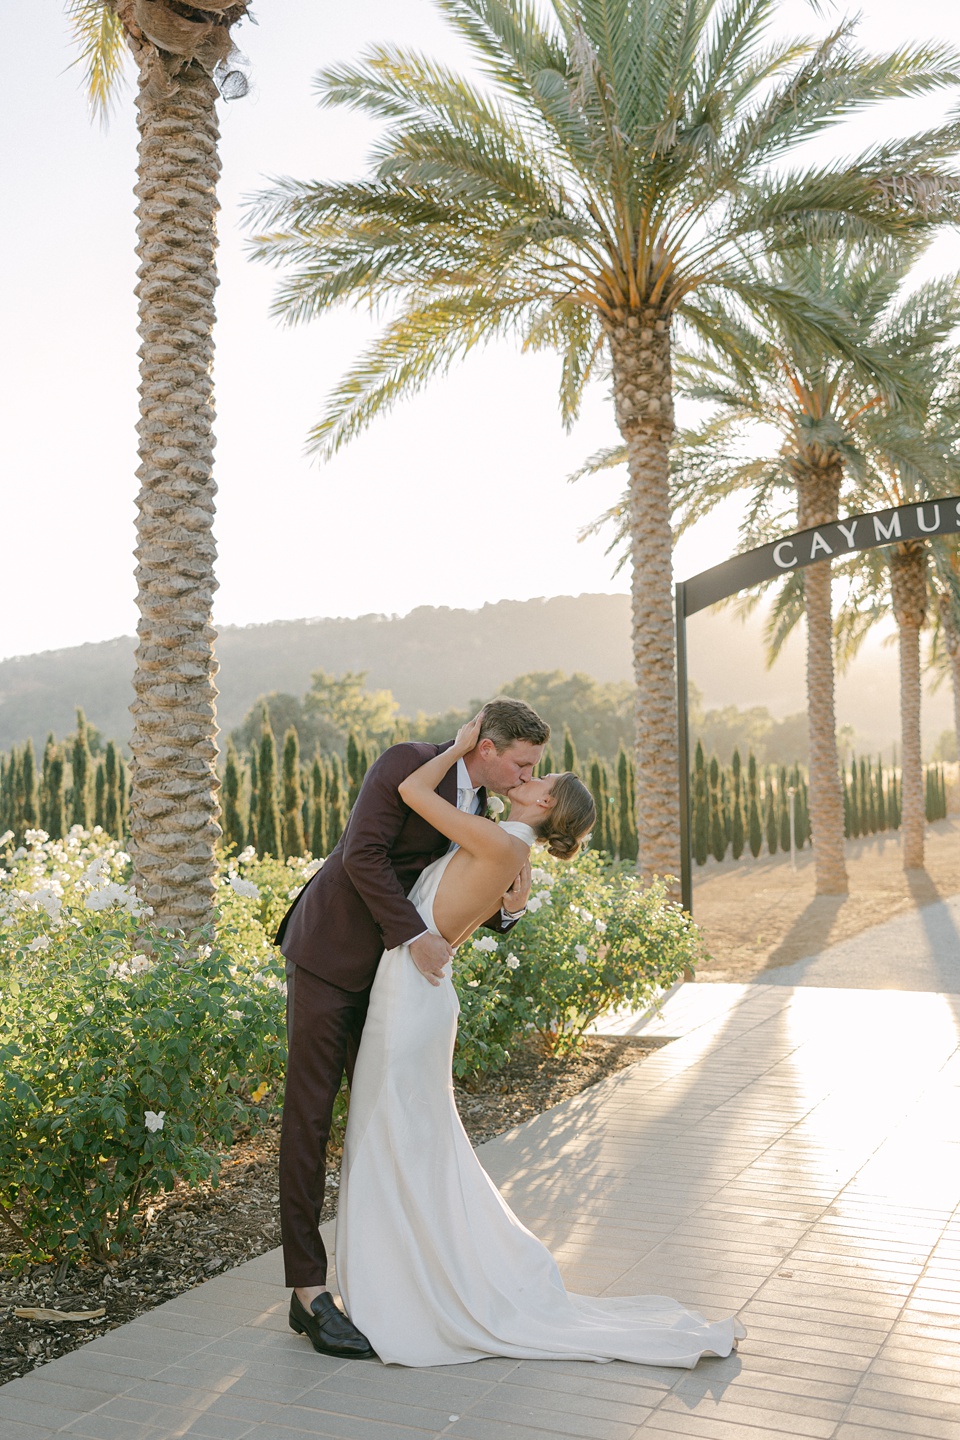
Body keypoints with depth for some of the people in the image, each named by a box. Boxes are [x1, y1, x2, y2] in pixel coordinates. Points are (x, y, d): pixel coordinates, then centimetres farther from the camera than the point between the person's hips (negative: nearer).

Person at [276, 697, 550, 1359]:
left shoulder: (485, 812, 7)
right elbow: (362, 854, -25)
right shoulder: (409, 762, -16)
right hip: (329, 955, -8)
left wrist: (509, 906, -12)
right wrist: (415, 936, -26)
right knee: (310, 1114, -5)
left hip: (386, 968, 8)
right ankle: (309, 1290, -2)